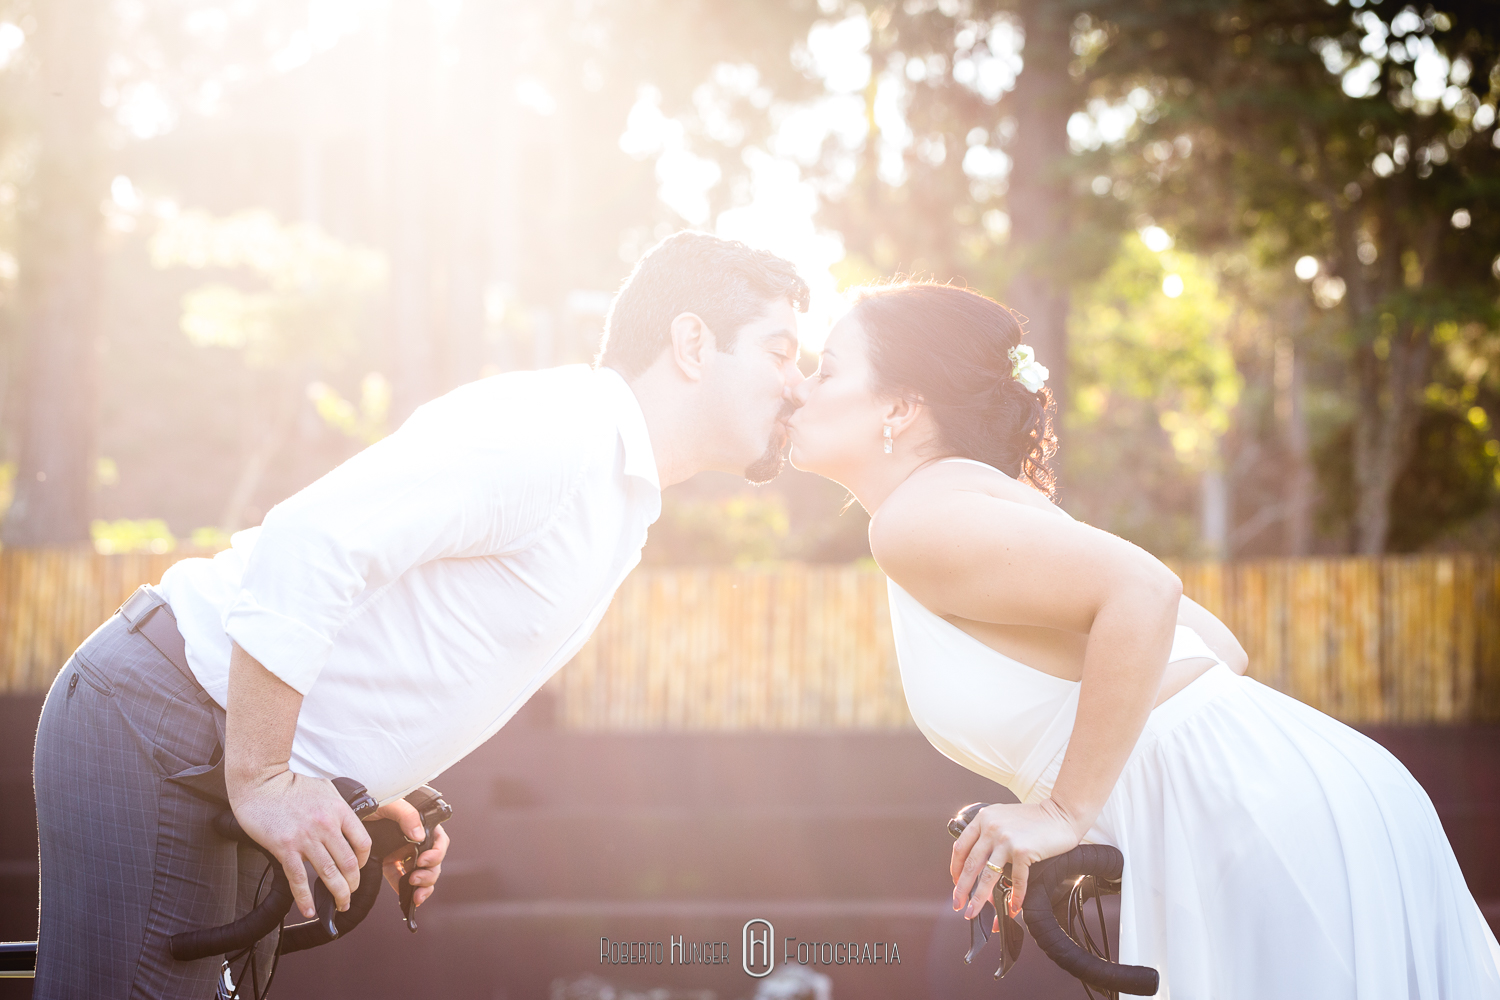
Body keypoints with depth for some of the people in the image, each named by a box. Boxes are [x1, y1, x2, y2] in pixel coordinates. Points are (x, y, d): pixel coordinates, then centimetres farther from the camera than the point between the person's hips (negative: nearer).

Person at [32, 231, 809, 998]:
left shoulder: (620, 505, 13)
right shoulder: (544, 434, -20)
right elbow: (303, 544, -28)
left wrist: (374, 791, 11)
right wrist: (262, 781, -23)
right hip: (154, 723, -10)